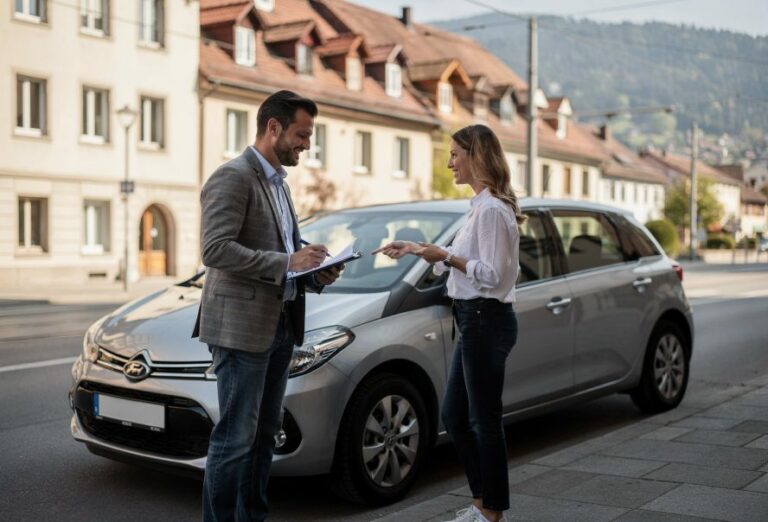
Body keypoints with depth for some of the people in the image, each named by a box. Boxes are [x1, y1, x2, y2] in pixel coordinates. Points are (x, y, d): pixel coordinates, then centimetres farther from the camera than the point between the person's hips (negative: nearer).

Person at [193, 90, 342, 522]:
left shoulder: (279, 182, 18)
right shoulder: (233, 177, -11)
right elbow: (216, 249, -21)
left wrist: (315, 273, 4)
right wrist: (286, 263, -23)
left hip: (280, 324, 9)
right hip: (242, 325, -9)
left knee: (265, 434, 14)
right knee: (236, 438, -4)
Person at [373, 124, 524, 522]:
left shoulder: (492, 209, -16)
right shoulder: (482, 205, 15)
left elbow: (492, 275, -21)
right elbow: (463, 260, 21)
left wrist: (446, 257, -26)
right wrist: (414, 248, 17)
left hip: (485, 320, -11)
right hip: (473, 320, 11)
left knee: (484, 420, 0)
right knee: (454, 417, 15)